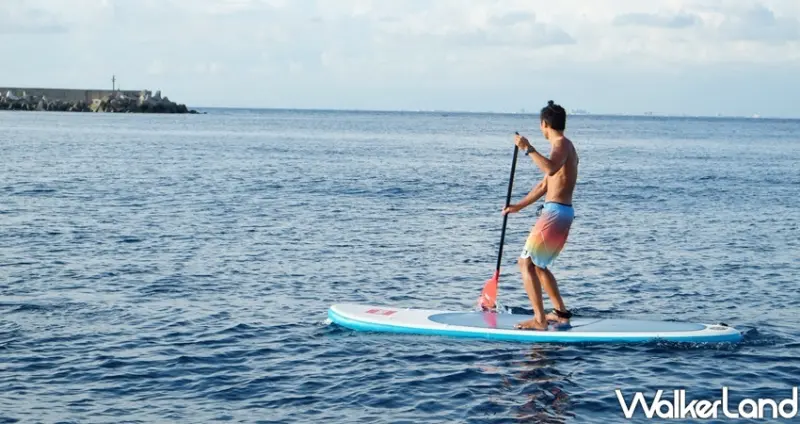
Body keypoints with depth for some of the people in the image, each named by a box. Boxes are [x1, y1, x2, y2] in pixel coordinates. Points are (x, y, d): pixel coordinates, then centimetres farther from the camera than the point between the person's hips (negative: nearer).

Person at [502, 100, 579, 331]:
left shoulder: (561, 144, -11)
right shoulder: (563, 146, 20)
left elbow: (550, 169, -34)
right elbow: (544, 185, 26)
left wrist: (528, 149, -31)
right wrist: (518, 206, 25)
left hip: (555, 212, -10)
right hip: (563, 213, 10)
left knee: (526, 263, -9)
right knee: (537, 264, 21)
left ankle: (539, 320, -13)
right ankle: (561, 313, 24)